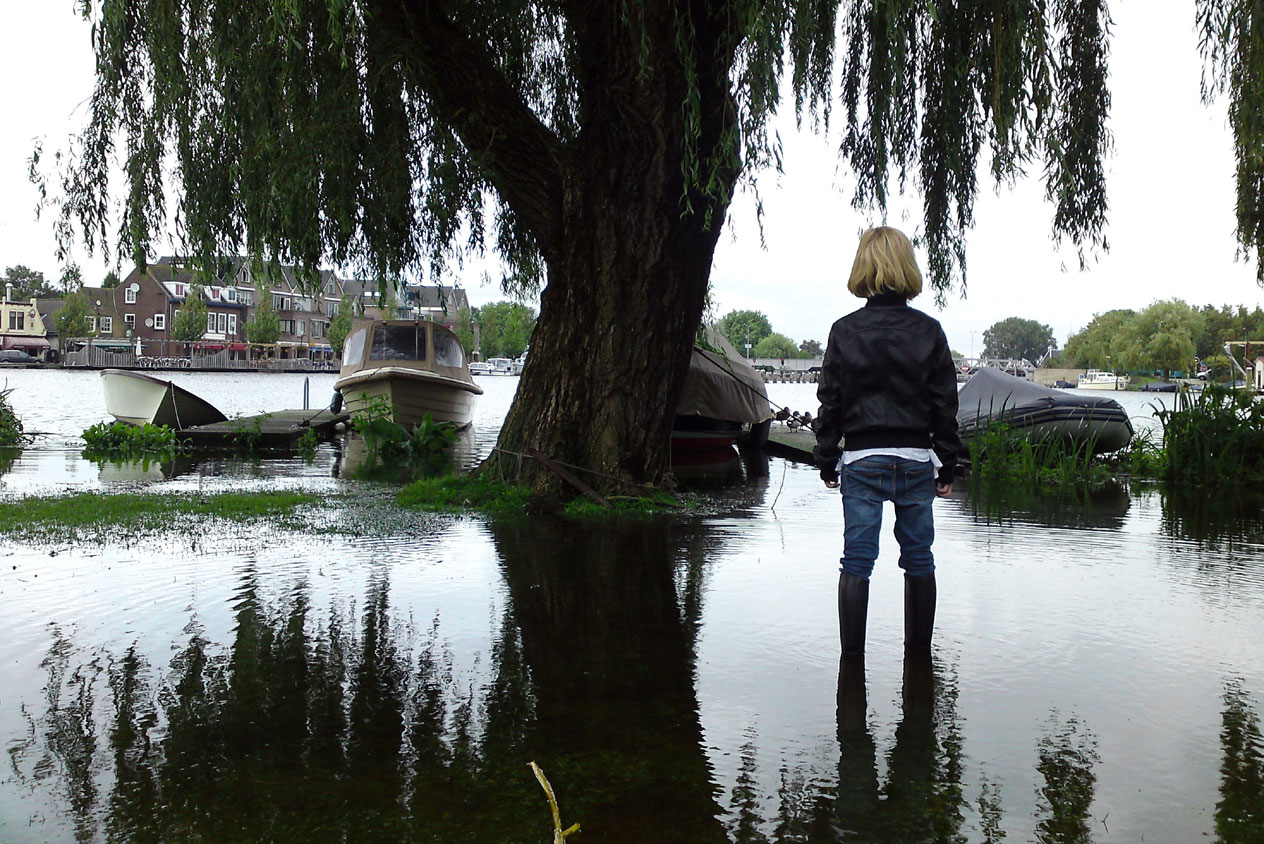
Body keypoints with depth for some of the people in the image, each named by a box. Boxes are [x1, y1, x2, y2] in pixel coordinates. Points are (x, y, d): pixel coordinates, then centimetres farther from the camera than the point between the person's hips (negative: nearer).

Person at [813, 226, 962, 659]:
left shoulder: (844, 331, -2)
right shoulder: (929, 331, 0)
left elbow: (830, 403, 0)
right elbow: (945, 406, 3)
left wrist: (827, 462, 9)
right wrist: (946, 466, 11)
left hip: (861, 459, -1)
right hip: (916, 460, 1)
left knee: (856, 562, 3)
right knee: (919, 561, 12)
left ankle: (852, 656, 3)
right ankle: (918, 655, 21)